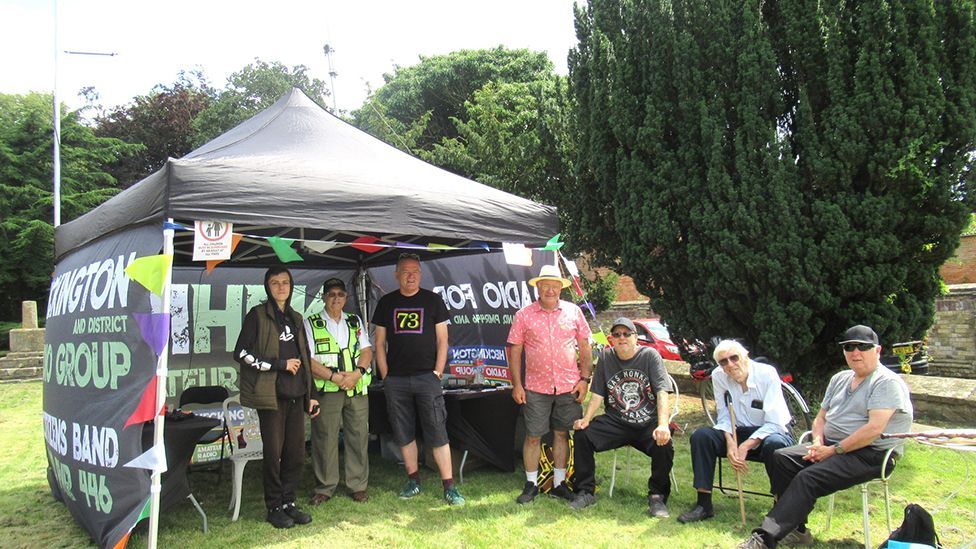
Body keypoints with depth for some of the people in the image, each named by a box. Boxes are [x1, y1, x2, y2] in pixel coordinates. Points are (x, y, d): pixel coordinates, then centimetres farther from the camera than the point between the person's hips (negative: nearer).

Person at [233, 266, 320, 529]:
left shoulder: (295, 318, 17)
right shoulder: (258, 315, -2)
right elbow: (241, 353, -9)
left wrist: (310, 395, 18)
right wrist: (280, 364, -11)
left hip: (296, 394, 5)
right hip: (272, 394, -5)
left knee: (297, 452, 5)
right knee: (274, 452, -1)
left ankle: (288, 502, 18)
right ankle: (274, 507, 12)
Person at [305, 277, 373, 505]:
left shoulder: (355, 322, 16)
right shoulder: (311, 324, 4)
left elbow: (367, 351, 9)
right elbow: (308, 361, -5)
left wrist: (356, 373, -10)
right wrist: (335, 377, -14)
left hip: (358, 388, 3)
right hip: (326, 390, -3)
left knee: (358, 437, 5)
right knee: (325, 439, 0)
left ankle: (358, 485, 16)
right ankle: (324, 488, 13)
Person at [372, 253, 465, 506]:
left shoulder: (433, 300, 5)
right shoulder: (386, 303, 9)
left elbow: (442, 340, 4)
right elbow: (379, 343, 10)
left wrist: (438, 372, -5)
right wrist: (386, 376, 1)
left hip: (427, 377, -2)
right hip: (396, 379, 2)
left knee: (437, 433, -6)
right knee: (404, 434, 8)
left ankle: (449, 487, -3)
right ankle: (413, 480, 21)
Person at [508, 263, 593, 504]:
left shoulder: (573, 312, 5)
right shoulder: (524, 315, 0)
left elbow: (584, 347, 9)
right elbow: (515, 350, 2)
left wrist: (584, 379, 2)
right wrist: (516, 384, -3)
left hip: (568, 386, 1)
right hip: (536, 387, -1)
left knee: (562, 433, 10)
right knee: (533, 436, 3)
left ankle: (559, 484, 23)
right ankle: (531, 484, 18)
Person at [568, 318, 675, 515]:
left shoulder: (650, 355, -4)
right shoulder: (606, 357, 6)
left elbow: (662, 393, -14)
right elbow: (597, 395, 5)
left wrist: (663, 425, -28)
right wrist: (586, 419, -12)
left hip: (648, 423, -3)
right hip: (615, 423, 3)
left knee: (664, 444, -31)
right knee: (581, 435, -18)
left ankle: (657, 497, -7)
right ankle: (585, 492, -2)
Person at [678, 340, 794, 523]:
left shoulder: (767, 374, -18)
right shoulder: (718, 376, -7)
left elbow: (774, 423, -20)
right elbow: (724, 416, -4)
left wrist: (745, 446, -28)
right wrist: (730, 442, -24)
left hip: (767, 432, -3)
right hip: (738, 432, 4)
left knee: (774, 443, -38)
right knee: (701, 435, -21)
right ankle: (704, 504, -15)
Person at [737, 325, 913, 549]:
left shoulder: (887, 382, -9)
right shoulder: (840, 379, 17)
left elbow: (874, 429, -20)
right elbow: (821, 417, 21)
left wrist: (833, 450, -18)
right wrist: (818, 443, -1)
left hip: (870, 455, -8)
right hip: (831, 446, 8)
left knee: (808, 478, -29)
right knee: (781, 458, -13)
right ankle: (796, 530, -11)